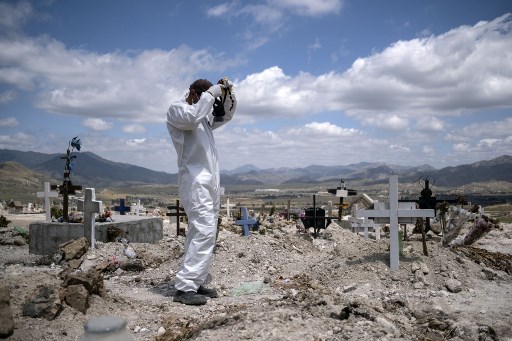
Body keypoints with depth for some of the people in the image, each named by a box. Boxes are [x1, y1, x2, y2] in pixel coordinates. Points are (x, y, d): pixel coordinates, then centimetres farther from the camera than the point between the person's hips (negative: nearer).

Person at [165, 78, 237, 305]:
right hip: (194, 181, -9)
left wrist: (227, 93, 11)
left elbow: (227, 115, 28)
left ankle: (196, 283, 11)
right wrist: (212, 93, -15)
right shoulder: (176, 110, -2)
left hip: (211, 181, 9)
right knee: (204, 231, -19)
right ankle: (184, 288, -18)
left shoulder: (205, 115, 22)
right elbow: (192, 118, -23)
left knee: (204, 232, 7)